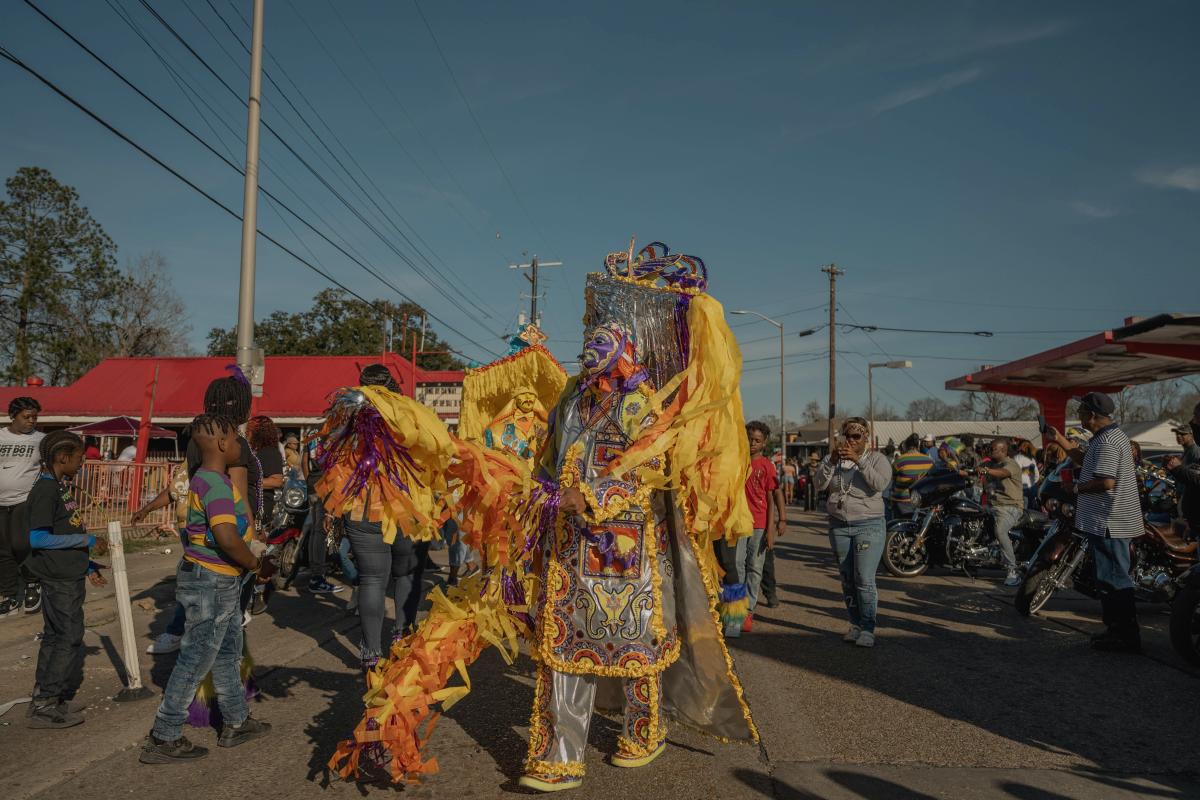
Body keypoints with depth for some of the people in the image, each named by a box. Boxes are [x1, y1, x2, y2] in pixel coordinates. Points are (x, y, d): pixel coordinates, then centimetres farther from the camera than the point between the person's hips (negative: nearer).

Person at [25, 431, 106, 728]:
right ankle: (45, 705, 6)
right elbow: (38, 538, -22)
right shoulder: (45, 490, -17)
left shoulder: (60, 487, 11)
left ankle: (44, 700, 27)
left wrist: (87, 565, 17)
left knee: (55, 637, 16)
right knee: (70, 640, -3)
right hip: (59, 579, -9)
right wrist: (85, 539, -18)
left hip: (68, 575, 9)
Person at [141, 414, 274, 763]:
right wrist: (258, 565, -17)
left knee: (228, 652, 20)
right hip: (211, 582, -10)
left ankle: (236, 722, 33)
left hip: (222, 581, 10)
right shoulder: (215, 483, -22)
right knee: (195, 660, 2)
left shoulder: (209, 478, 9)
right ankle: (163, 739, 14)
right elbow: (227, 537, -32)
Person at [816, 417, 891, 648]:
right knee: (847, 580, 8)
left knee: (865, 580, -10)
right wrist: (832, 460, -21)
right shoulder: (835, 458, 8)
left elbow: (880, 483, -18)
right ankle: (855, 624, 17)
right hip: (838, 526, 4)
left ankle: (867, 629, -3)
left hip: (868, 526, -3)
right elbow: (820, 482, -7)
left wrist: (858, 460, -27)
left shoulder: (876, 458, 0)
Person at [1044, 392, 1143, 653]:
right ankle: (1118, 630, 27)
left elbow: (1105, 482, -28)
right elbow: (1086, 462, 25)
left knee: (1114, 580, -4)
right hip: (1112, 521, 11)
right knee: (1113, 578, 18)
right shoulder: (1112, 435, 14)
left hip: (1108, 522, -11)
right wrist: (1059, 440, 23)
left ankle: (1126, 637, 2)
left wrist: (1077, 488, -13)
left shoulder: (1106, 442, -20)